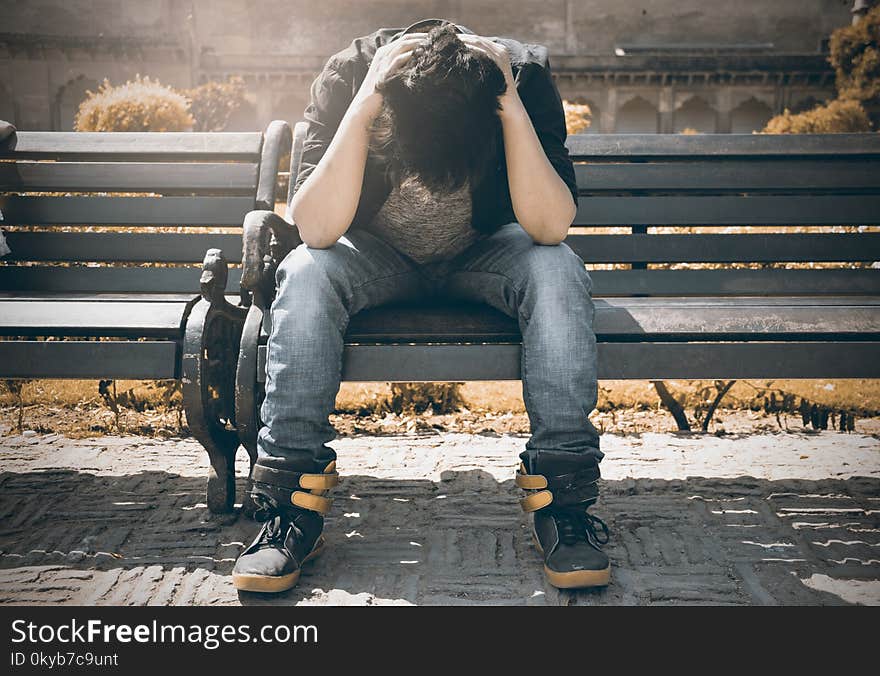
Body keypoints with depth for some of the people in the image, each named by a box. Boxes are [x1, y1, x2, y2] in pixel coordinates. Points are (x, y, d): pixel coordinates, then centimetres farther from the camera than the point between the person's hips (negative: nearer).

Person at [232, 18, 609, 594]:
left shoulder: (525, 75, -24)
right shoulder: (349, 76, -25)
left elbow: (550, 227, -32)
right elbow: (316, 229, -34)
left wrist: (513, 110, -40)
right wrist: (362, 108, -41)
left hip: (483, 254, 0)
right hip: (379, 258, 0)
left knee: (557, 272, -31)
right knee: (306, 274, -31)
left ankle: (562, 497, -25)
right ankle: (294, 501, -25)